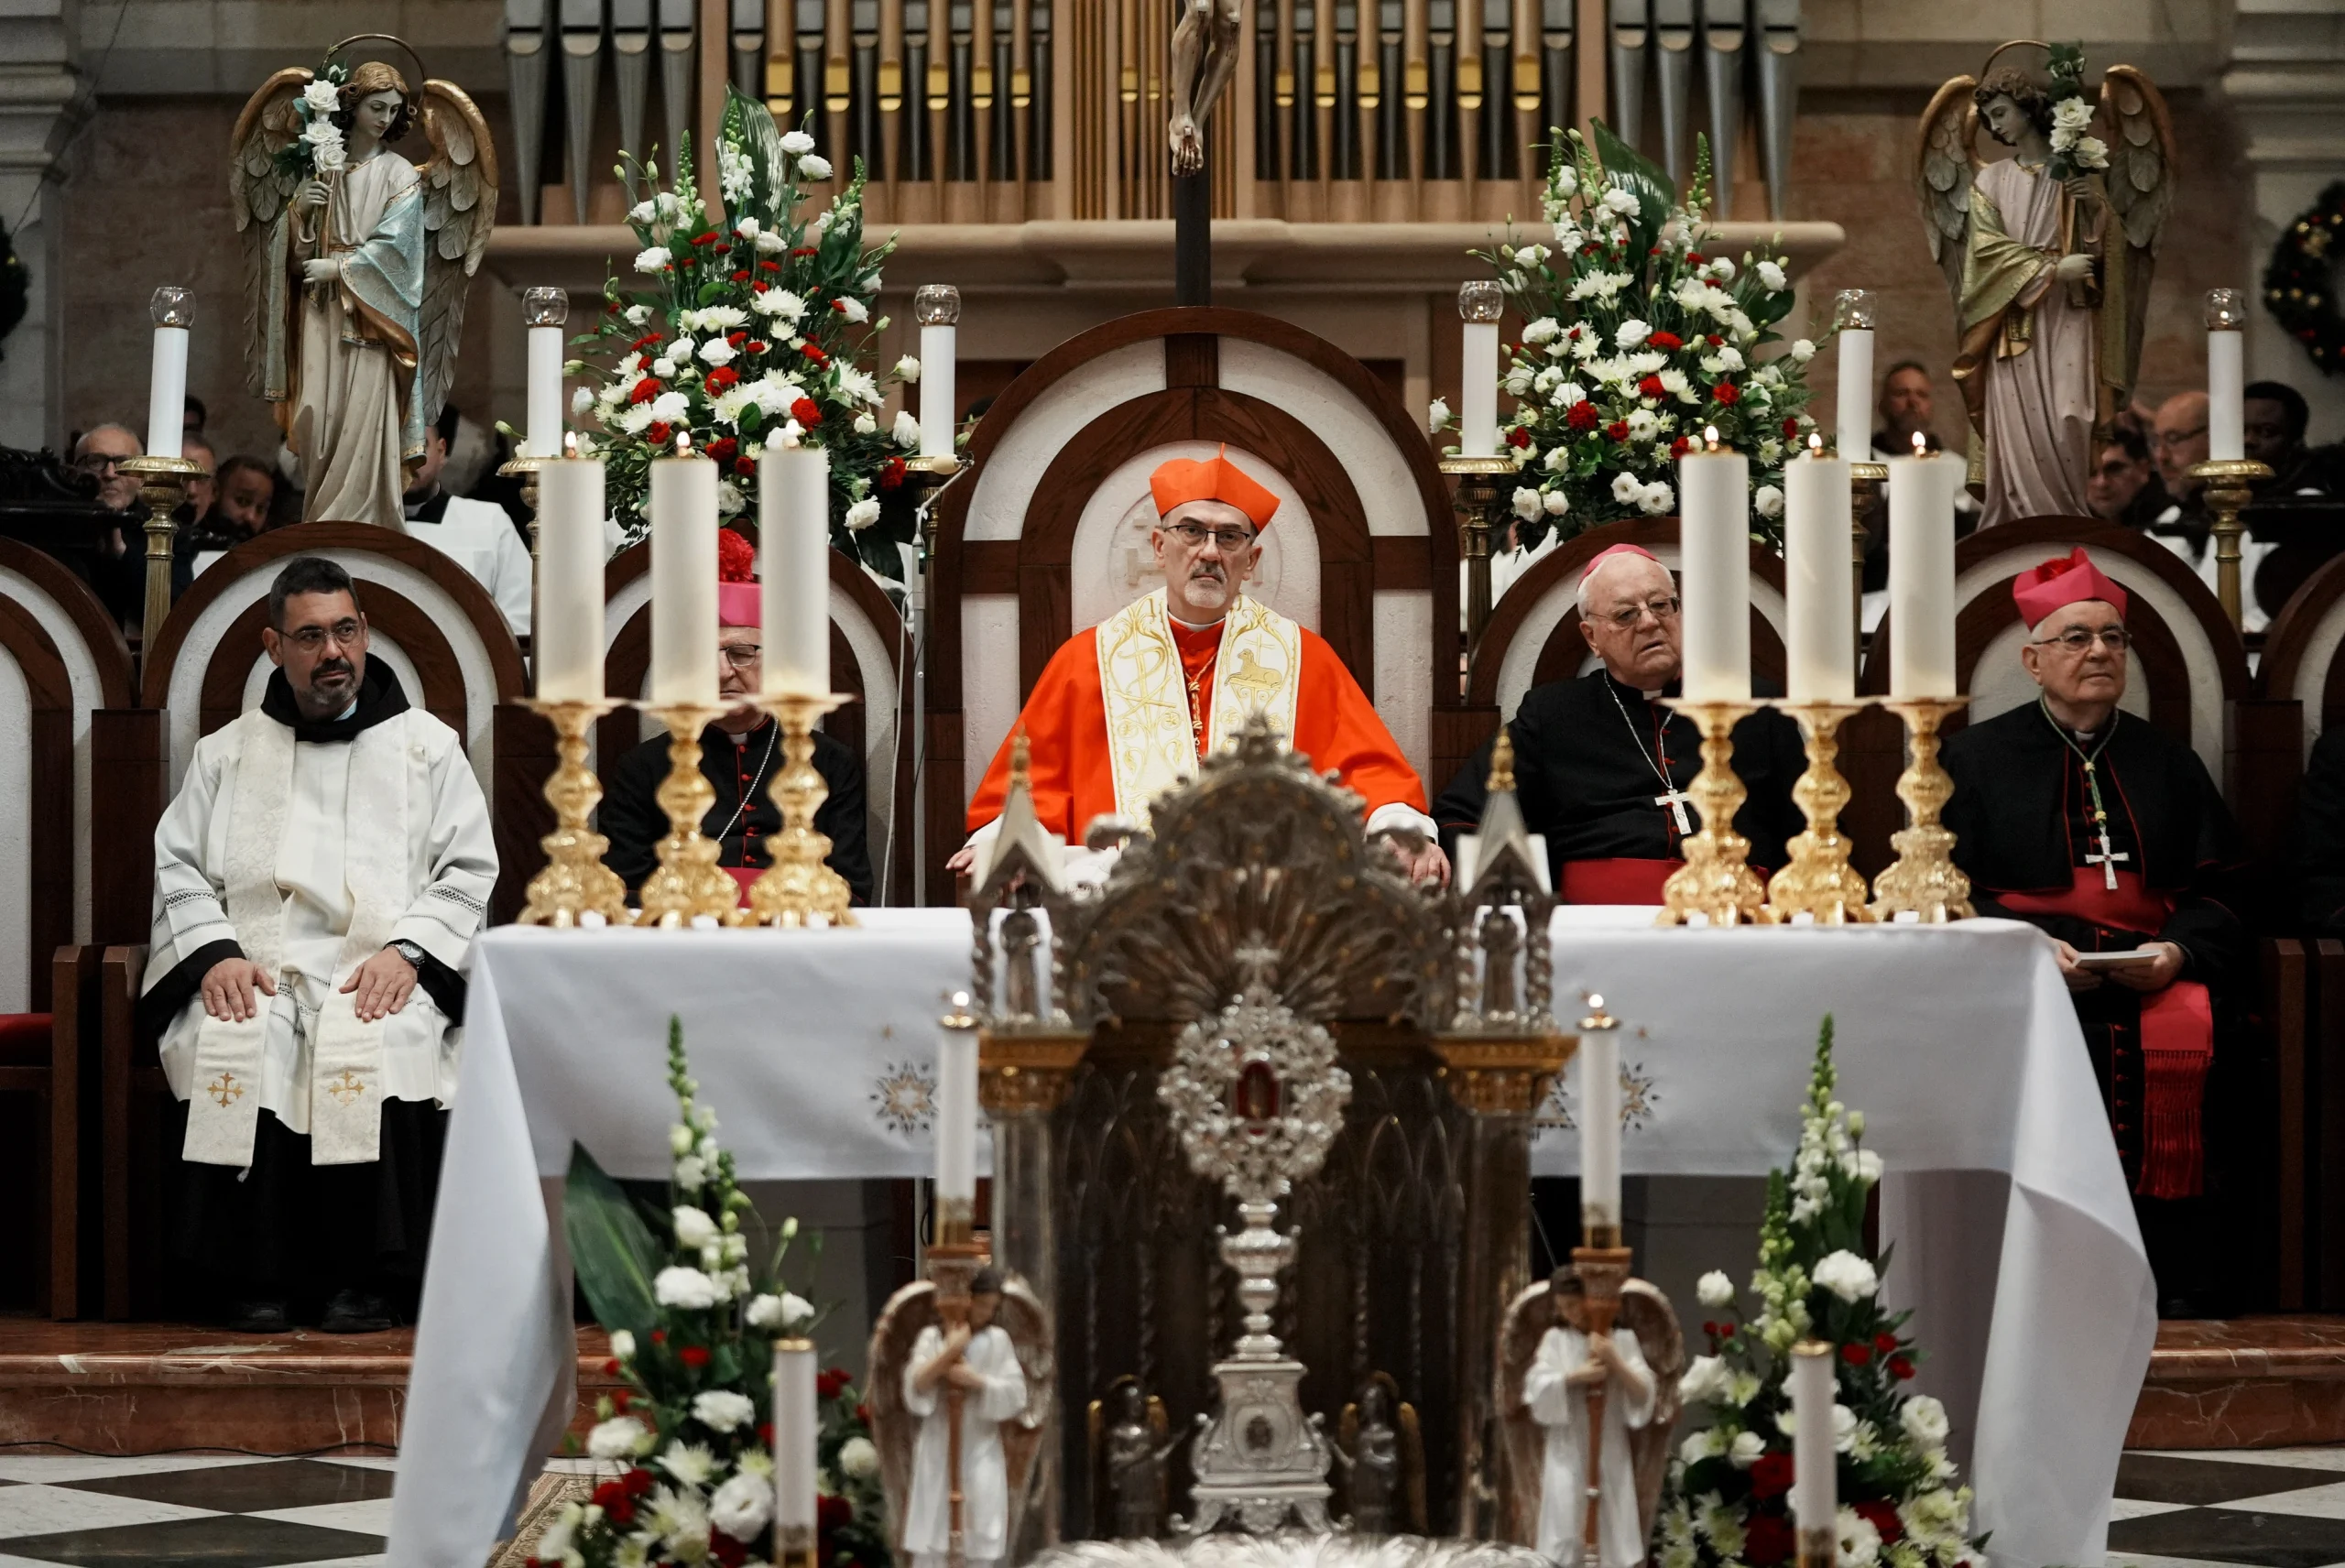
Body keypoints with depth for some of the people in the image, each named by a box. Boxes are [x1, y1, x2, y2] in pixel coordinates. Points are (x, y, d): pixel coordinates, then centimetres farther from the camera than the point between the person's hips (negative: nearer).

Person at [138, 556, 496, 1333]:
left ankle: (371, 1277, -27)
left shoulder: (426, 746, 15)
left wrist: (406, 952, -10)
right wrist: (216, 954, -7)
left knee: (379, 1045, -35)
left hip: (383, 974, -1)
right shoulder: (227, 754, 20)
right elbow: (178, 870, 13)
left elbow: (468, 871, 7)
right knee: (223, 1042, -32)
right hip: (256, 970, 2)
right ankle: (255, 1276, -24)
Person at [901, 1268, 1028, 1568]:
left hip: (980, 1450, 0)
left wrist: (978, 1381, -16)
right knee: (929, 1534, -1)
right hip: (937, 1449, 0)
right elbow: (914, 1385, -10)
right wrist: (949, 1352, -18)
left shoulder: (997, 1340, 2)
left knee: (980, 1535, 0)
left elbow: (1016, 1393, -3)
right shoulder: (931, 1337, 2)